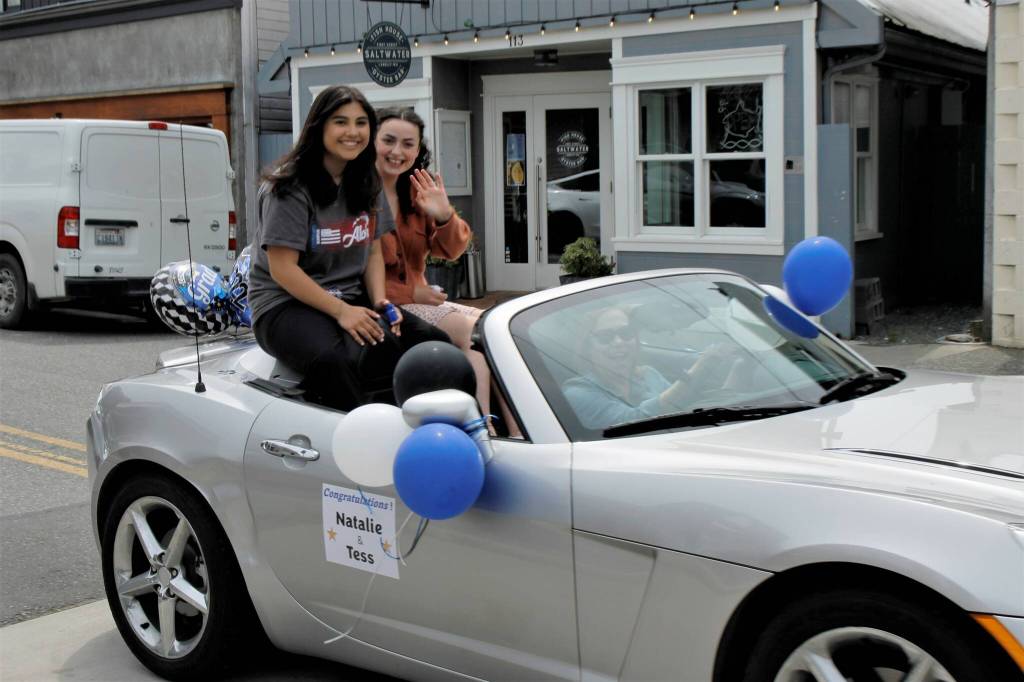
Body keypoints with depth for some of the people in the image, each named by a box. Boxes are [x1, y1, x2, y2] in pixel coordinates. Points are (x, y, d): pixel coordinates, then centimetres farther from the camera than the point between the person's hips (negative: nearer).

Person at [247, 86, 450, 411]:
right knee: (333, 361, -40)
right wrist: (340, 311, -19)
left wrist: (380, 302, -4)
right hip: (284, 305, -6)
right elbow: (282, 269, -14)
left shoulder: (367, 184, 13)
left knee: (436, 342, -20)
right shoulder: (290, 187, -9)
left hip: (352, 299, 6)